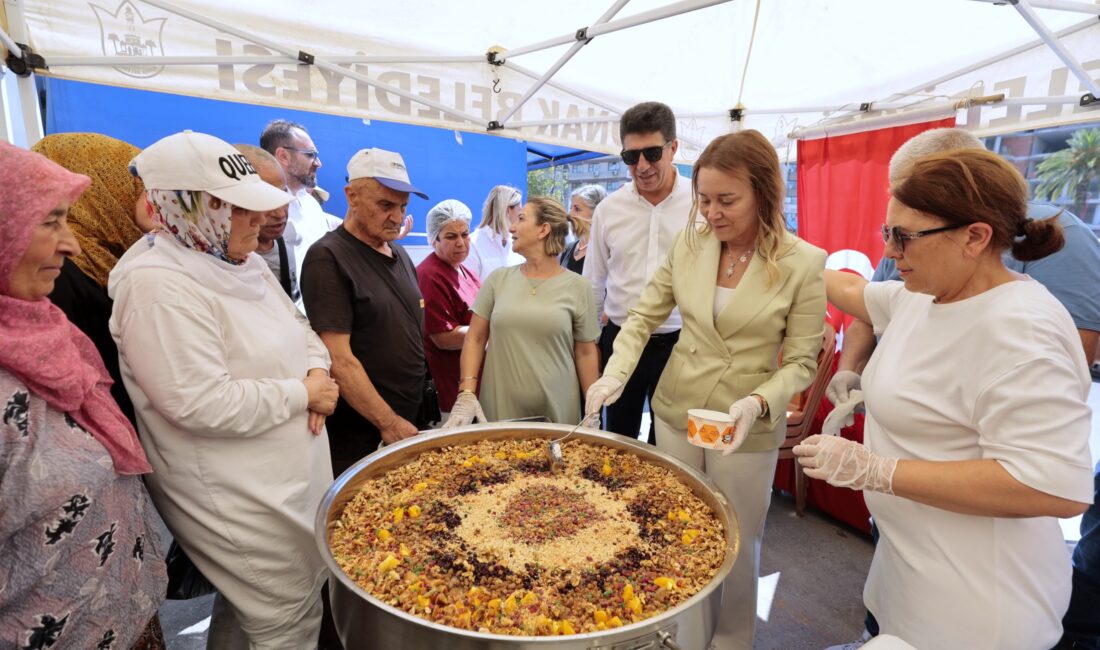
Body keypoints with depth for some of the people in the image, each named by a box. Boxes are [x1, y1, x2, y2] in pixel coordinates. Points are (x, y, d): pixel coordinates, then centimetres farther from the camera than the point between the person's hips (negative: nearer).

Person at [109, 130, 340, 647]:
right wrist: (302, 394, -18)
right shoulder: (159, 284, -22)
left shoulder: (244, 264, 7)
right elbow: (204, 405, -28)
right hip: (238, 502, -9)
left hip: (293, 477, 9)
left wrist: (317, 370, -6)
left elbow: (299, 330, 15)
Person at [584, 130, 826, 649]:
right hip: (675, 411, 3)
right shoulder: (689, 244, -4)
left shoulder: (804, 264, -13)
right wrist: (615, 373, -14)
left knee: (736, 543, 15)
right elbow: (644, 316, 0)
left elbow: (800, 361, -8)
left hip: (747, 428, -3)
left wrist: (758, 403, -25)